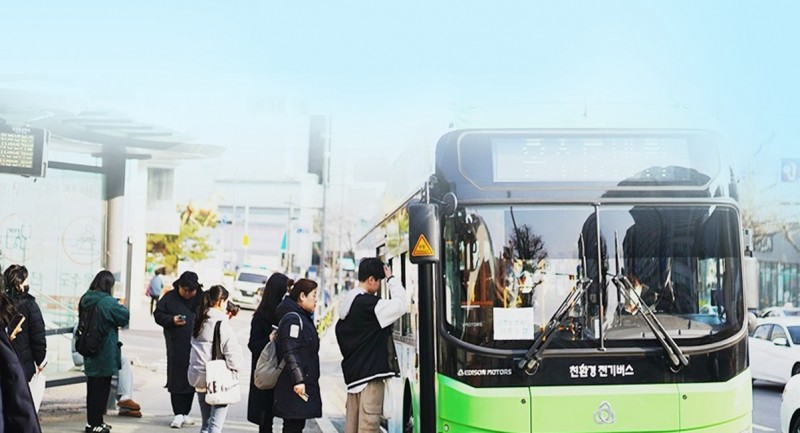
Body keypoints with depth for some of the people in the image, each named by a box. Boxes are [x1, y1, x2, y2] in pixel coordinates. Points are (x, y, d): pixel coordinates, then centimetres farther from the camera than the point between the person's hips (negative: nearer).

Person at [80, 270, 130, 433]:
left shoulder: (85, 300, 3)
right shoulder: (107, 302, -20)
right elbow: (125, 317, -10)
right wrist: (120, 306, 9)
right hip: (105, 353, -7)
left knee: (92, 387, 16)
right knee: (101, 388, 2)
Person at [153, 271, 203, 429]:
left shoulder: (203, 298, 6)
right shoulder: (169, 298, 2)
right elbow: (158, 314, 4)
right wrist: (172, 320, -13)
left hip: (197, 345, 2)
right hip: (177, 348, -2)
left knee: (191, 380, 7)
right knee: (177, 380, -3)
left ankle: (185, 413, 18)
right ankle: (178, 414, 2)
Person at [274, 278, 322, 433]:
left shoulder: (303, 317, 19)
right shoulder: (293, 318, -14)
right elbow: (290, 352, -21)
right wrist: (297, 379, -25)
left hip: (305, 382, 10)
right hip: (296, 386, -10)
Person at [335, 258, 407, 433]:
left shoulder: (348, 303, 13)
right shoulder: (368, 303, -15)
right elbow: (401, 305, -24)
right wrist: (391, 279, -11)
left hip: (353, 372, 9)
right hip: (369, 373, -9)